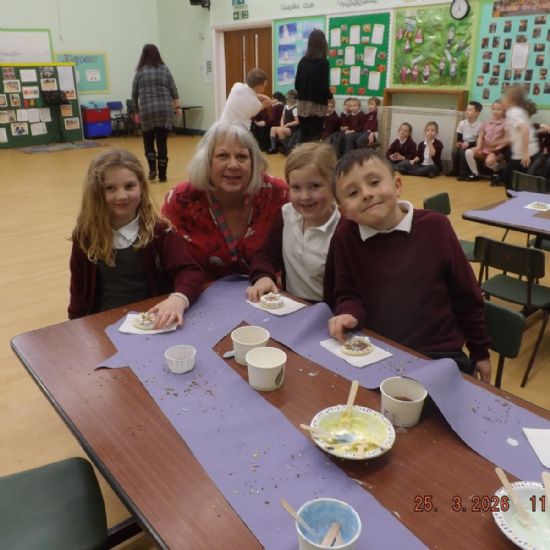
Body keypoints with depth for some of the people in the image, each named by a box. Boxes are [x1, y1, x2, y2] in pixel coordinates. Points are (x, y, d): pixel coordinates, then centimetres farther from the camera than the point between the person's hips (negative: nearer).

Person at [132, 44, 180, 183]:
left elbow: (134, 94, 7)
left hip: (147, 109, -1)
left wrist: (137, 111, 18)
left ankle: (152, 168, -2)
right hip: (165, 109, 1)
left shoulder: (140, 71, 4)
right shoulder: (164, 69, 6)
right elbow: (173, 90, 6)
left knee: (148, 140, 14)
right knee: (162, 142, 4)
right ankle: (162, 175, 5)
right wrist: (176, 105, 17)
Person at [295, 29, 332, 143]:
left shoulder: (302, 61, 5)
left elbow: (297, 84, 7)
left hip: (302, 104, 5)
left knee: (303, 136, 12)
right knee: (314, 137, -1)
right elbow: (324, 86, -14)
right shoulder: (323, 62, -10)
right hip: (317, 105, -5)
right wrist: (330, 95, 6)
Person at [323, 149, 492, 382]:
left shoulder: (434, 226, -8)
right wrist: (349, 314, -19)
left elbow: (466, 294, 3)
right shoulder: (345, 236, -8)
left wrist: (480, 352, 11)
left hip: (439, 354, 0)